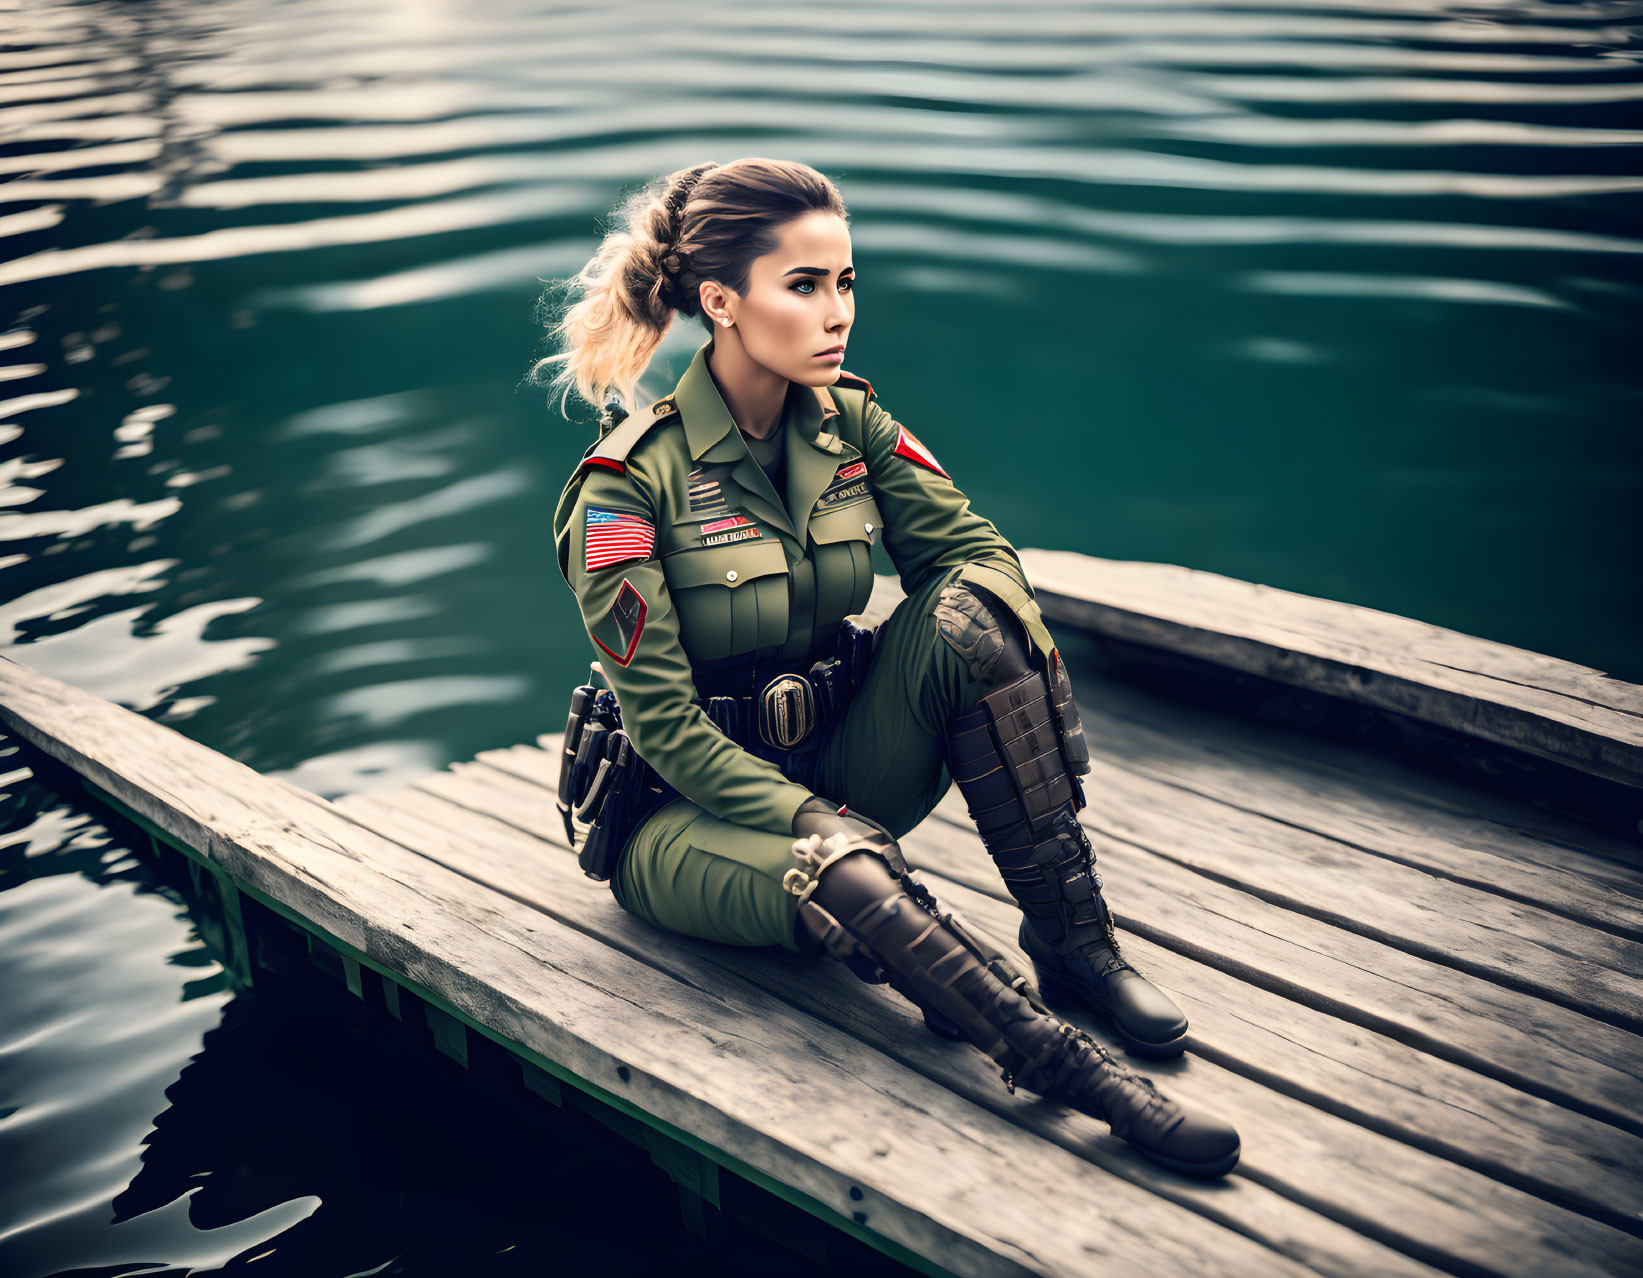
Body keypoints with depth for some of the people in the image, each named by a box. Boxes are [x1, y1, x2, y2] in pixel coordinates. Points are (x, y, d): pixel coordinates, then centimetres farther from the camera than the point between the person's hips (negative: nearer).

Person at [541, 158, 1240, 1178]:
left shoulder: (849, 423, -2)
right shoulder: (631, 482, -19)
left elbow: (971, 545, -4)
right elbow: (666, 724, -20)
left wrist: (1029, 670, -24)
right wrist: (818, 821, -28)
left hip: (832, 765, 5)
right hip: (687, 815, -5)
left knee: (966, 616, -24)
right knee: (847, 881, -40)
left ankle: (1076, 944, -20)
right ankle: (1078, 1075, -34)